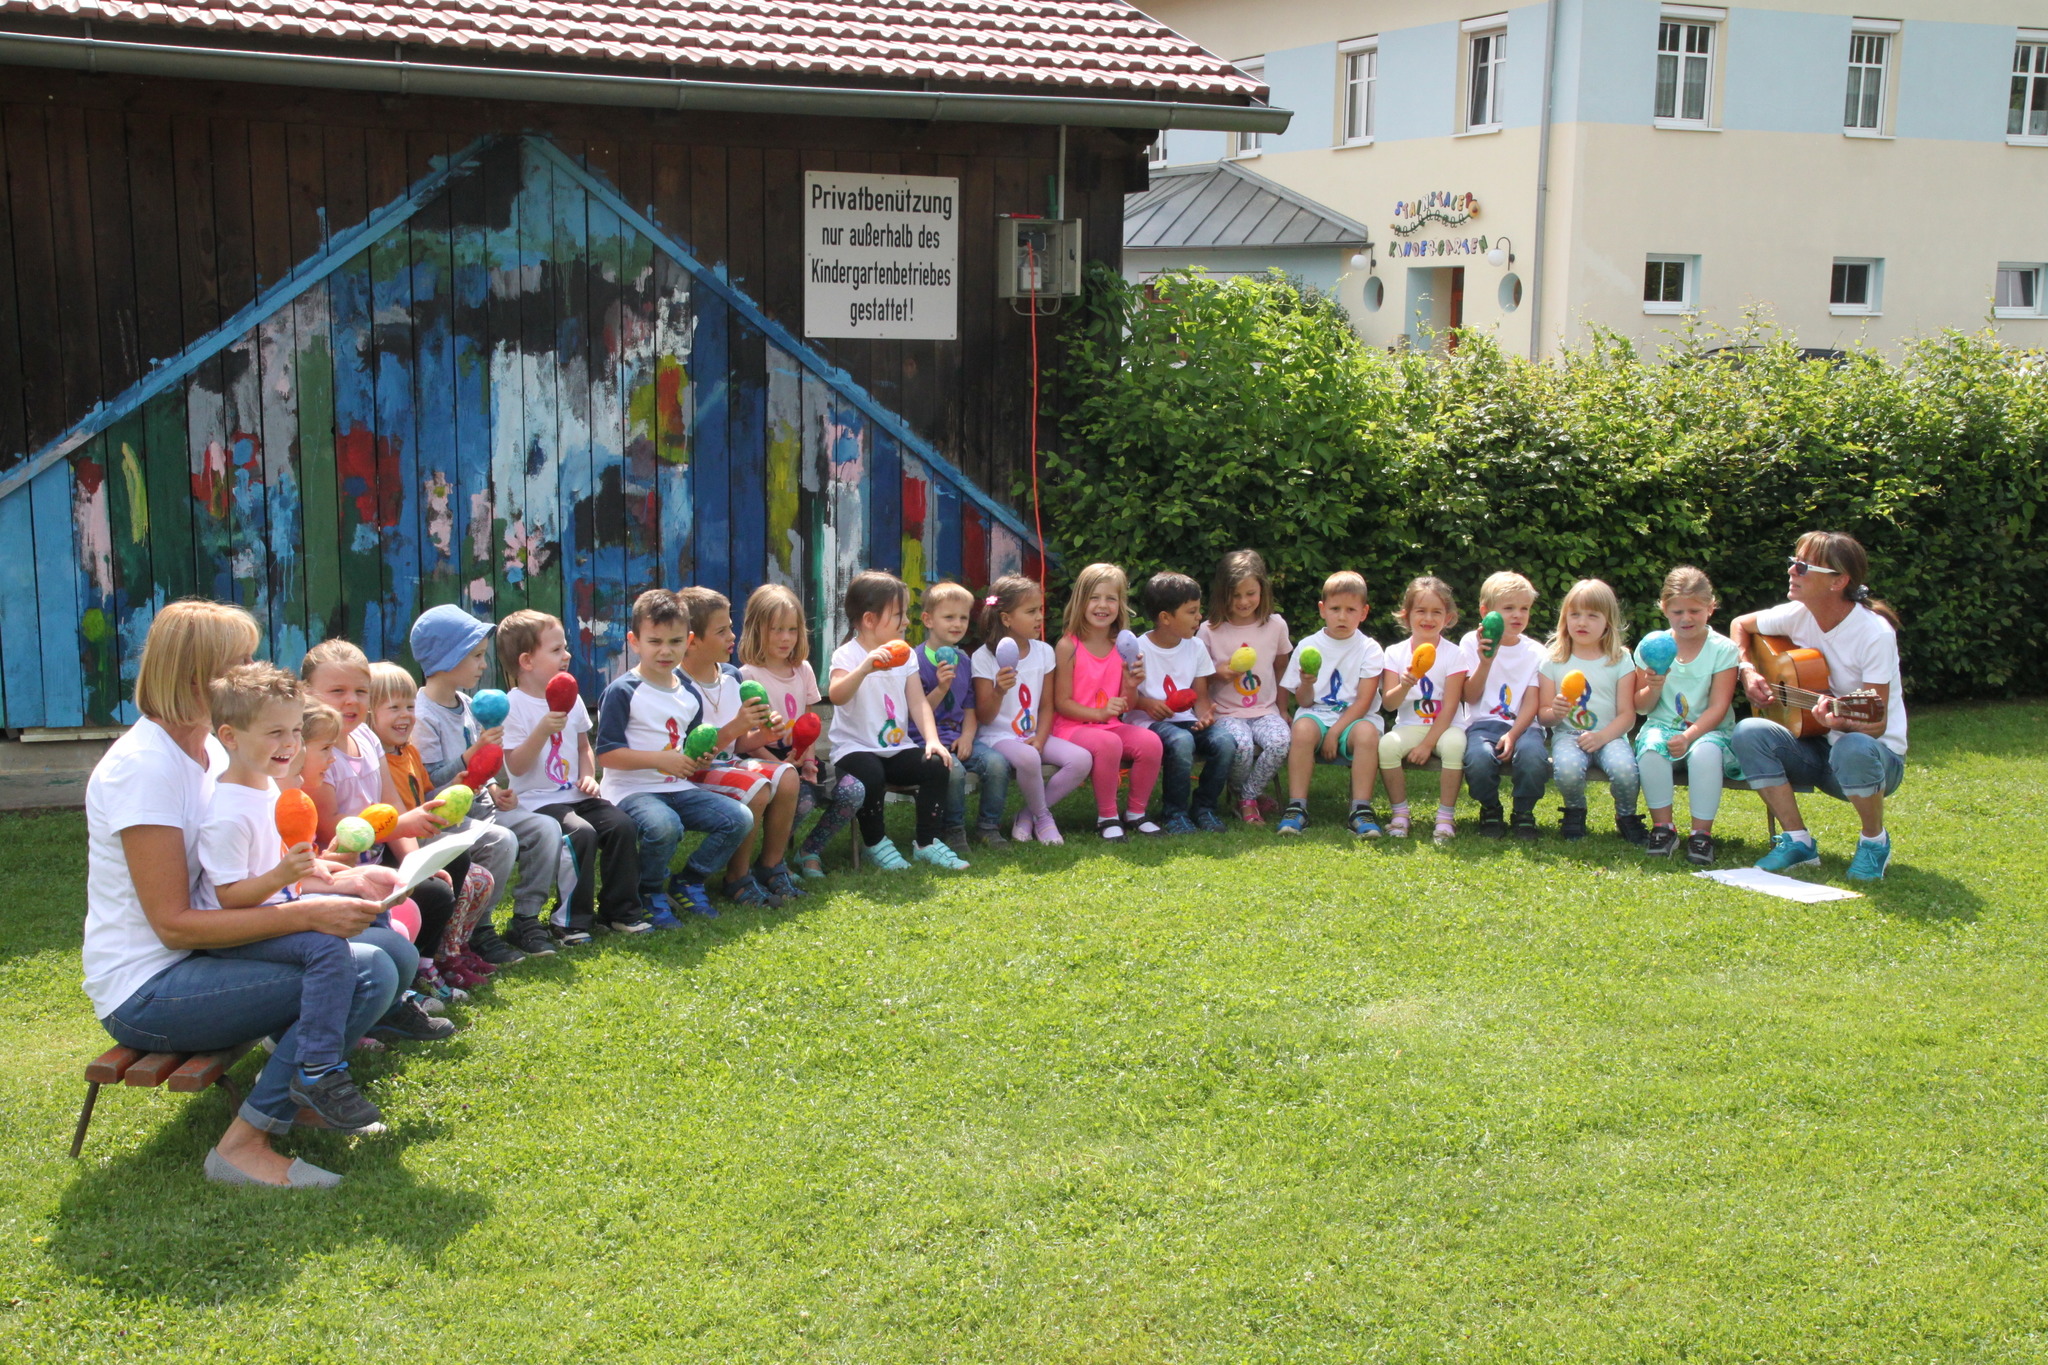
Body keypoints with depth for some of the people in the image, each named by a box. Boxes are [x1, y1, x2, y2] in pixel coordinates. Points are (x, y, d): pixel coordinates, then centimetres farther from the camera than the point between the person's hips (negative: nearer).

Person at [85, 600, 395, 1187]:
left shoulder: (208, 749, 8)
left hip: (196, 956, 9)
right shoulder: (144, 766, -20)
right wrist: (308, 914, -27)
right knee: (367, 974, -23)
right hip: (147, 994, -9)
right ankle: (244, 1144, -15)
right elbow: (173, 923, -23)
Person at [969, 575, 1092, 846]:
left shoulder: (1044, 652, 6)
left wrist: (1039, 741, -8)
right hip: (997, 737, -6)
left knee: (1081, 759, -19)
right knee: (1028, 759, -38)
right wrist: (999, 691, -29)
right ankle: (1043, 817, -8)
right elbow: (984, 717, -9)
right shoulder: (984, 657, -9)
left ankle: (1028, 814, -2)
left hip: (1033, 735, 6)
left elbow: (1046, 706, 9)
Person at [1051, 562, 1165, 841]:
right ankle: (1106, 817, -16)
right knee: (1108, 743, -35)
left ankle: (1136, 812, -2)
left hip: (1110, 725, 5)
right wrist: (1099, 713, -22)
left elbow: (1124, 708, 9)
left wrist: (1131, 685, -12)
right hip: (1072, 727, -5)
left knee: (1150, 741, -22)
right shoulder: (1068, 646, -8)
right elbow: (1062, 703, -9)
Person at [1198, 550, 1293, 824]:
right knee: (1241, 745, -35)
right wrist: (1218, 672, -12)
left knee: (1281, 741, -32)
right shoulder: (1210, 631, -1)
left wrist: (1283, 709, 16)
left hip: (1265, 711, 2)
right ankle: (1253, 796, -3)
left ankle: (1248, 798, -8)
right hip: (1226, 714, -2)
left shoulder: (1275, 625, 6)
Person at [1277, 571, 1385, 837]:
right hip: (1316, 714, 1)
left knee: (1367, 733, -35)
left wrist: (1335, 732, -15)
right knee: (1303, 729, -34)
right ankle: (1297, 807, -31)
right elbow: (1304, 702, 4)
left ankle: (1361, 810, -31)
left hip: (1353, 718, -1)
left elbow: (1363, 702, -4)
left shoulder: (1369, 649, 3)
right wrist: (1306, 683, -19)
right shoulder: (1308, 646, 7)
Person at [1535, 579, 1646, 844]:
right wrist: (1555, 712, -18)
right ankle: (1575, 812, 1)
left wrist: (1602, 736, -18)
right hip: (1567, 734, 0)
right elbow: (1542, 714, 6)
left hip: (1609, 735, 0)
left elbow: (1627, 715, 0)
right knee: (1567, 770, -34)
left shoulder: (1620, 661, 4)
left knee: (1624, 769, -33)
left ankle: (1627, 817, 2)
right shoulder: (1553, 661, 5)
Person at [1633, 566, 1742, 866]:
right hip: (1663, 726, 2)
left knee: (1705, 751, -36)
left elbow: (1718, 707, -10)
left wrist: (1689, 736, -25)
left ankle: (1702, 832, -24)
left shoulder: (1723, 649, -3)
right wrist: (1654, 687, -16)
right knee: (1650, 748, -32)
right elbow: (1642, 707, 7)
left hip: (1709, 729, -2)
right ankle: (1662, 826, -19)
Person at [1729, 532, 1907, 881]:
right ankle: (1797, 841, -10)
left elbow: (1876, 724, -23)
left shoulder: (1875, 633, -22)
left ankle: (1875, 842, -9)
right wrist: (1748, 671, -2)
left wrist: (1840, 721, -45)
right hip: (1818, 750, 5)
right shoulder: (1797, 615, -6)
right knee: (1749, 732, -22)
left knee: (1853, 748, -40)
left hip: (1879, 756, -5)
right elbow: (1740, 625, 15)